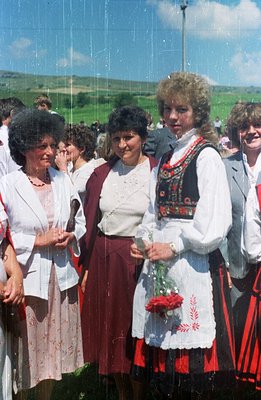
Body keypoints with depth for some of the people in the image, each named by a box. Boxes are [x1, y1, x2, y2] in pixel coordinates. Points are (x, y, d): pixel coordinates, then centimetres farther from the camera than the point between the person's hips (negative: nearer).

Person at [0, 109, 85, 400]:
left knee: (53, 344, 15)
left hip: (60, 275, 4)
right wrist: (38, 241, -15)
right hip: (27, 276, -4)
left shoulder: (63, 180, 6)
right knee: (26, 346, 6)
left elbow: (81, 221, 13)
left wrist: (71, 236, -7)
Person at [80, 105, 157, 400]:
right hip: (104, 260, 4)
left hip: (140, 259, -4)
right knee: (110, 328, 13)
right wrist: (87, 266, 6)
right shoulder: (102, 174, 6)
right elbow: (90, 223, 8)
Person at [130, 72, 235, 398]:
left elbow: (214, 221, -14)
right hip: (159, 261, 7)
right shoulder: (166, 158, 17)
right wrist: (144, 239, 5)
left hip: (194, 262, -6)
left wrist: (175, 245, -13)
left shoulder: (206, 156, -5)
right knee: (162, 346, 10)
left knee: (192, 359, -1)